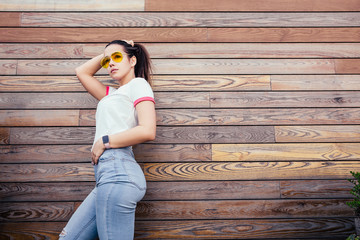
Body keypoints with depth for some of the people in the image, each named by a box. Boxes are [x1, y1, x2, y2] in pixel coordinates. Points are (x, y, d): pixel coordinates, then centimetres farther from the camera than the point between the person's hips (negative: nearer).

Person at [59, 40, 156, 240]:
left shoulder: (138, 84, 2)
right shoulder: (113, 94, 26)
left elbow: (147, 131, -14)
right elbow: (82, 72, 37)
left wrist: (104, 141, -7)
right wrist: (105, 55, 28)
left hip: (117, 170, -9)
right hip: (109, 174, 9)